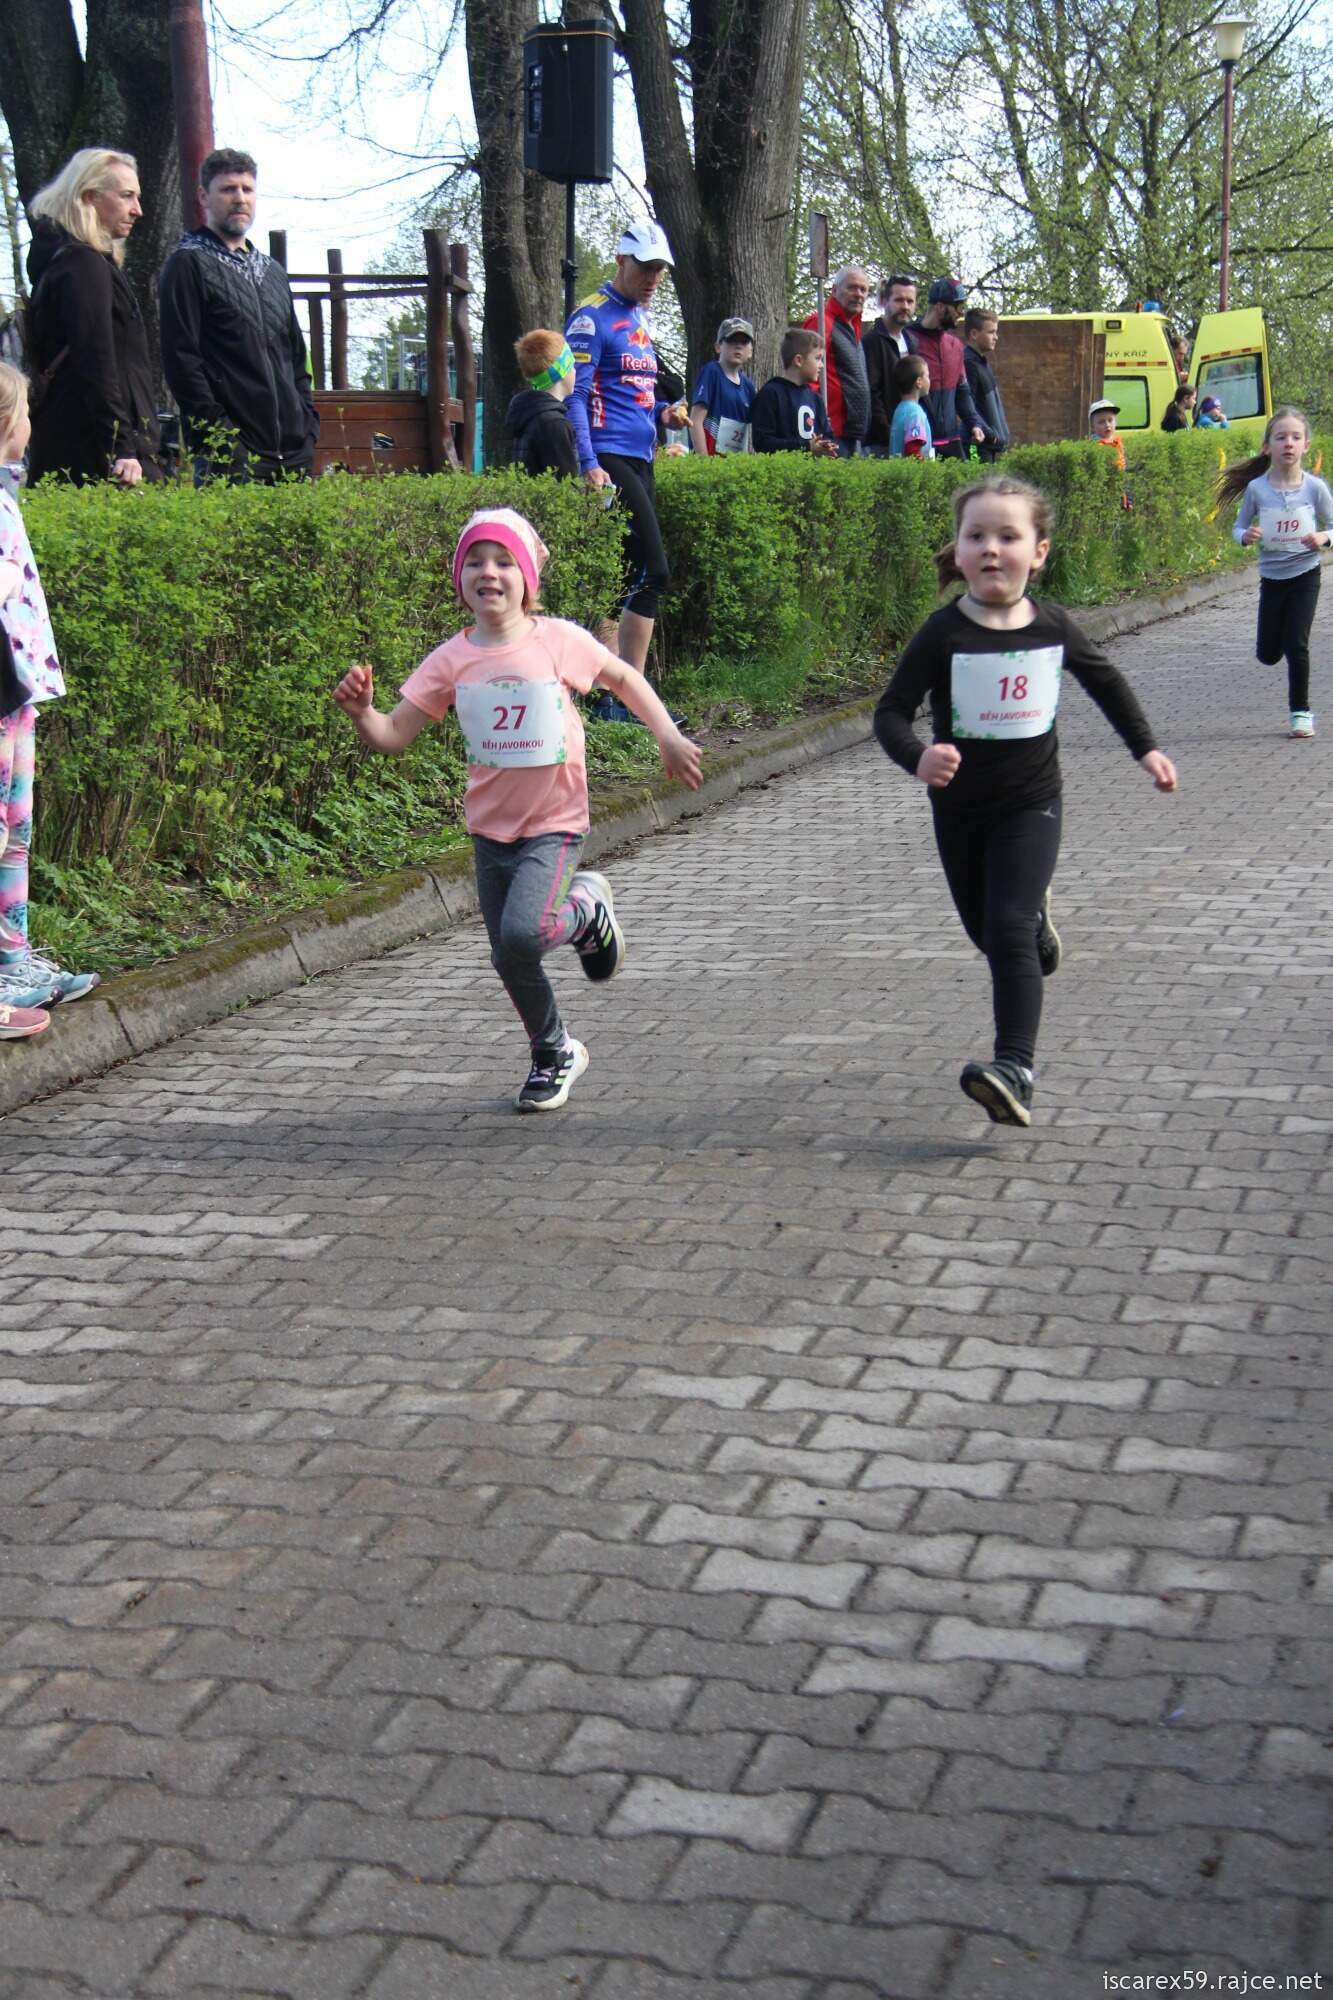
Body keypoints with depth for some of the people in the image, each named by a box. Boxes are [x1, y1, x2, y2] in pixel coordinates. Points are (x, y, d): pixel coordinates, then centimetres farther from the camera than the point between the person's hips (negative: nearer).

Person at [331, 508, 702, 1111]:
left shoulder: (559, 640, -10)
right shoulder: (451, 659, -5)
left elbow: (624, 678, 7)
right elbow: (393, 736, -6)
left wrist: (669, 737, 3)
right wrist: (360, 711, -26)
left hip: (554, 823, -4)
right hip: (490, 828, 4)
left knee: (523, 933, -26)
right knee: (508, 961, 10)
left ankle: (587, 911, 8)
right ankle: (555, 1055, 36)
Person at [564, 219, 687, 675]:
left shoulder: (640, 317, 19)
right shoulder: (593, 317, -7)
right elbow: (573, 395, -13)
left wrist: (661, 411, 7)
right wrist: (589, 464, -22)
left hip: (640, 460, 9)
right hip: (610, 460, -9)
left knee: (633, 576, 6)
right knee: (653, 572, -15)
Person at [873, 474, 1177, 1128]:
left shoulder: (1053, 626, -7)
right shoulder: (944, 633, -15)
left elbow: (1104, 680, 13)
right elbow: (891, 711, -16)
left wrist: (1145, 747, 16)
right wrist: (918, 758, -37)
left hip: (1030, 803, -1)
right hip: (960, 807, 1)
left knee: (1009, 932, -16)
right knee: (985, 931, 17)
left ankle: (1014, 1067, -18)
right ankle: (1035, 918, 53)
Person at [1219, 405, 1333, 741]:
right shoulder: (1256, 488, -10)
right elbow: (1239, 527, 1)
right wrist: (1246, 537, -22)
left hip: (1304, 575, -2)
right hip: (1271, 577, 2)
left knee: (1296, 646, -7)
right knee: (1268, 654, 8)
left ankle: (1300, 712, 10)